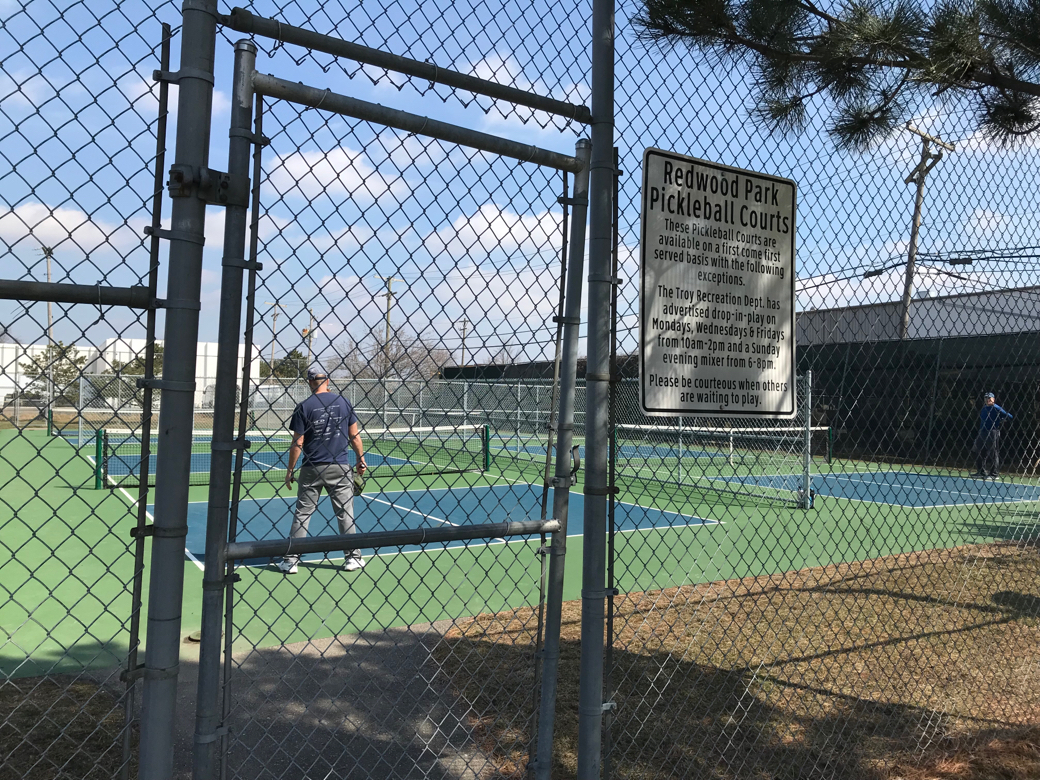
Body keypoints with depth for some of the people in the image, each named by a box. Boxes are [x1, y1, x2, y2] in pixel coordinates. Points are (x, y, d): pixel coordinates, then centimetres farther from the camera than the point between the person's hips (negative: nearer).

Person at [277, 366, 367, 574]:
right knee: (345, 513, 9)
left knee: (302, 513, 8)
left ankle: (291, 561, 10)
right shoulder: (344, 402, 0)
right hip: (340, 467, 1)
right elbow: (354, 436, 2)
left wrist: (290, 470, 3)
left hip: (312, 469, -1)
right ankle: (352, 557, 13)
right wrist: (361, 459, 14)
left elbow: (298, 443, -6)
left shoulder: (304, 407, -5)